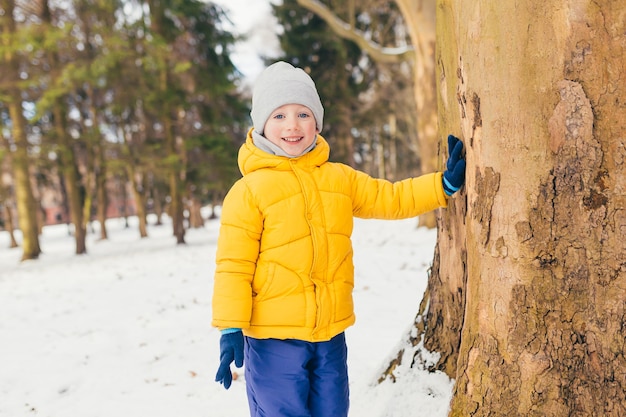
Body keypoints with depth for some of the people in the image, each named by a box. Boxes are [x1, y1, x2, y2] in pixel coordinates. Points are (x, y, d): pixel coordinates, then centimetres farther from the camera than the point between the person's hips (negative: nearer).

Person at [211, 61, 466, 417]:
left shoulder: (340, 178, 8)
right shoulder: (249, 191, -9)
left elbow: (391, 198, 17)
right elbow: (233, 266, -9)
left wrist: (445, 184, 6)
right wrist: (230, 328, -13)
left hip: (331, 334, 5)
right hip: (273, 337, -5)